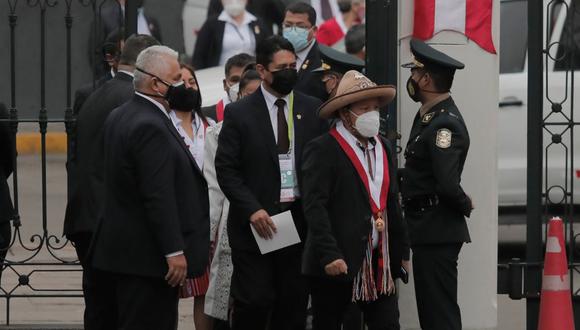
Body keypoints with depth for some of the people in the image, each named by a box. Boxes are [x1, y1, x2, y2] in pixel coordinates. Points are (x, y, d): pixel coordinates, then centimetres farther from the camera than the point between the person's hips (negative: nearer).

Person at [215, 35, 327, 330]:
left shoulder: (313, 110, 7)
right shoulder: (239, 113, 0)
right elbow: (226, 169, -2)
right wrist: (252, 210, -13)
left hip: (301, 219, 3)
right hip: (256, 223, -2)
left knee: (294, 306, 4)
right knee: (254, 303, -6)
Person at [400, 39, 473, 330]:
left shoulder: (445, 123, -20)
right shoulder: (427, 115, 12)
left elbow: (448, 184, -28)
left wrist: (465, 207, -11)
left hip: (438, 231, -10)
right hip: (429, 230, 10)